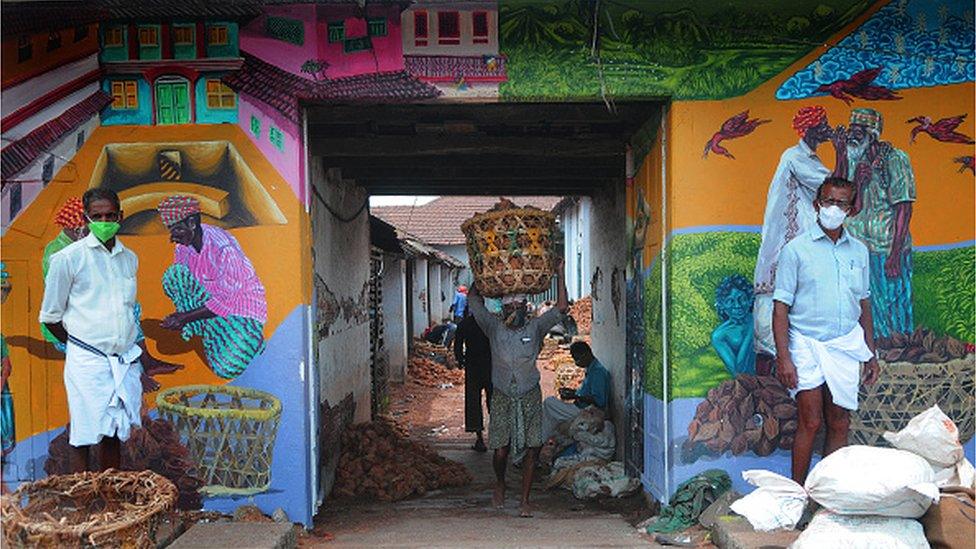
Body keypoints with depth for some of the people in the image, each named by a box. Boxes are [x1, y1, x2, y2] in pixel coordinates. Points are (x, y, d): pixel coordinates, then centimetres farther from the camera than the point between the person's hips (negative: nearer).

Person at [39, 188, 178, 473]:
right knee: (82, 438, -2)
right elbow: (50, 317, 2)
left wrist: (146, 359, 18)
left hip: (126, 361, 5)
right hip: (87, 362, -4)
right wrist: (85, 346, 6)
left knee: (114, 434, 10)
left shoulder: (129, 258, 12)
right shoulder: (68, 258, -4)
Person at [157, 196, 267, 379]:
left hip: (242, 304, -7)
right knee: (172, 276, -15)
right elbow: (180, 282, 5)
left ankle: (252, 338, 10)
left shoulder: (224, 247, -28)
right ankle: (209, 331, -6)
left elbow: (226, 300, -25)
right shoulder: (183, 247, -5)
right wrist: (178, 319, -12)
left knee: (228, 369, -21)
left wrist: (185, 317, -23)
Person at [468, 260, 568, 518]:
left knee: (532, 448, -2)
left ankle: (525, 501, 11)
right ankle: (500, 484, 29)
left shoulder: (535, 327, 1)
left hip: (529, 398, 0)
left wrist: (560, 274, -7)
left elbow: (562, 307, -6)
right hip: (502, 397, 0)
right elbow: (473, 299, 4)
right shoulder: (495, 327, 1)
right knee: (500, 450, -3)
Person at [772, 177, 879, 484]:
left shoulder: (859, 251, 11)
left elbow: (864, 306, 17)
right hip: (807, 344, -4)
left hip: (846, 346, 4)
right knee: (810, 422, -6)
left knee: (840, 425, 6)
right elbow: (781, 308, -6)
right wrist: (783, 358, -13)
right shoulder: (796, 249, -3)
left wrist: (871, 355, 13)